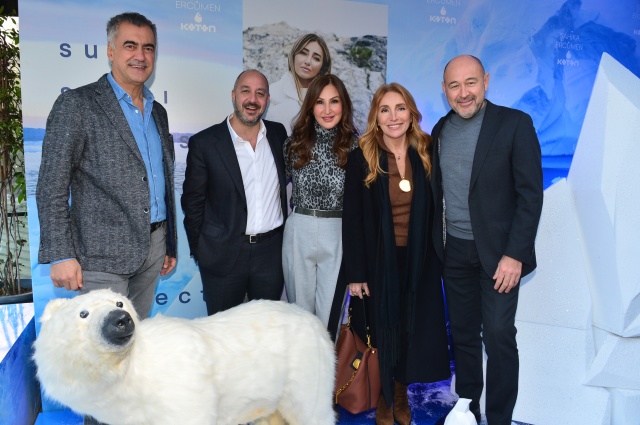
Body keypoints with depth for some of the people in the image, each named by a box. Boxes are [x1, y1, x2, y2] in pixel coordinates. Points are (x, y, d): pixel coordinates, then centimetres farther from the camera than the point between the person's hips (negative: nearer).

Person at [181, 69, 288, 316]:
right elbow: (192, 202, -2)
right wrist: (200, 251, -1)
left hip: (271, 251, 3)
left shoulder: (278, 134, 3)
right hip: (224, 255, -3)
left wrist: (287, 236, 12)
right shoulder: (204, 143, -8)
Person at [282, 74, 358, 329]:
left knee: (329, 312, 5)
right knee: (299, 307, 13)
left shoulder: (355, 146, 0)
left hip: (338, 234, -2)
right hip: (299, 231, 2)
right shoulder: (295, 142, 4)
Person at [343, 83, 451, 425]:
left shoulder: (426, 154, 1)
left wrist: (437, 255, -2)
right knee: (381, 333, 10)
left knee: (412, 331, 12)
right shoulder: (361, 159, -7)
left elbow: (434, 210, 3)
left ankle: (401, 398, 34)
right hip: (379, 262, -2)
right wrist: (355, 273, -10)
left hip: (419, 261, 3)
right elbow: (352, 221, -7)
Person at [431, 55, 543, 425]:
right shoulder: (441, 130, 8)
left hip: (498, 251, -4)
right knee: (463, 334, 12)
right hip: (454, 251, 5)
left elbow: (531, 193, -11)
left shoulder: (514, 123, -8)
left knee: (498, 335, -3)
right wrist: (437, 245, 5)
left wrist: (515, 254, -16)